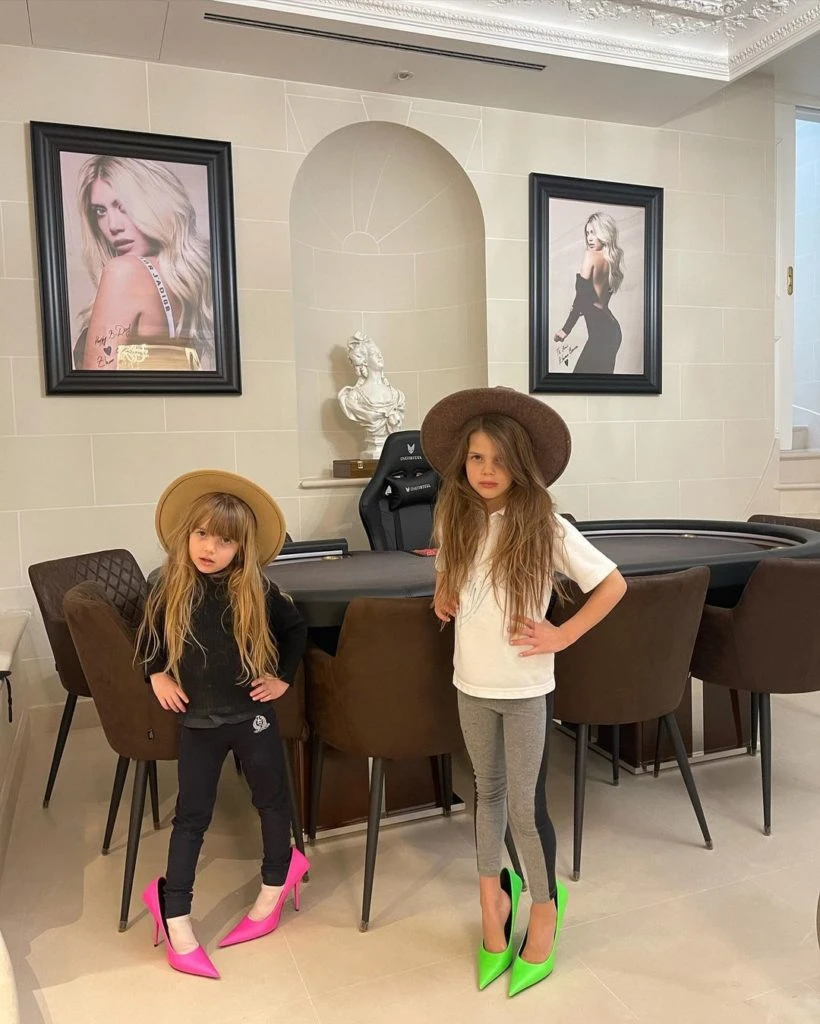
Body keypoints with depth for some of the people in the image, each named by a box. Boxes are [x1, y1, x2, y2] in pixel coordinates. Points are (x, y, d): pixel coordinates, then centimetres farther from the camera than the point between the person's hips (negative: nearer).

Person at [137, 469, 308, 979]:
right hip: (199, 721, 0)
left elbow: (296, 628, 5)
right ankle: (175, 916, 18)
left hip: (253, 715, 0)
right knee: (192, 816, 7)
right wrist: (157, 675, 0)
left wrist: (283, 676, 0)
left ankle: (275, 885, 38)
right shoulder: (171, 589, -8)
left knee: (272, 801, 14)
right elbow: (149, 634, 11)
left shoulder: (256, 591, -11)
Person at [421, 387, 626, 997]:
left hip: (526, 688, -4)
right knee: (488, 791, 21)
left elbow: (613, 585, -10)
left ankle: (545, 907, 32)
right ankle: (495, 896, 41)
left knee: (526, 808, 5)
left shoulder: (546, 527, -16)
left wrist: (563, 636, -13)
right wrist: (444, 593, 3)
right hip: (472, 683, 4)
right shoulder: (454, 519, -3)